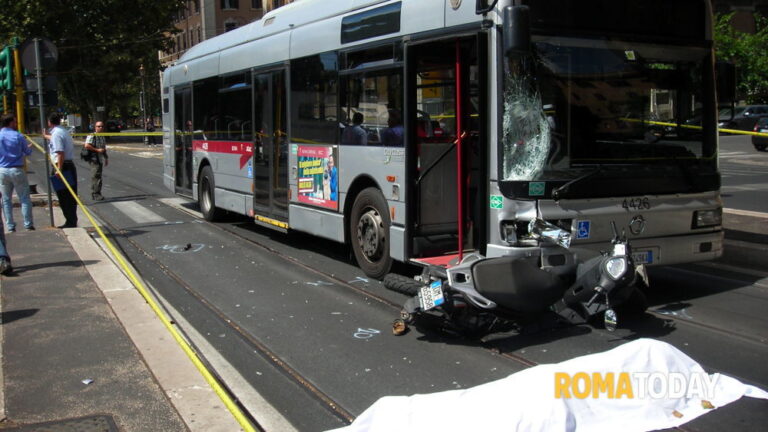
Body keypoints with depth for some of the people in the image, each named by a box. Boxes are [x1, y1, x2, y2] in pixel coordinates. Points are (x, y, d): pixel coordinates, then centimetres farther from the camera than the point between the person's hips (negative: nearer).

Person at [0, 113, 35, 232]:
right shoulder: (18, 136, -8)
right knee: (25, 199, 4)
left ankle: (10, 227, 12)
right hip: (17, 170, -3)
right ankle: (28, 225, 3)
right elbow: (28, 152, 1)